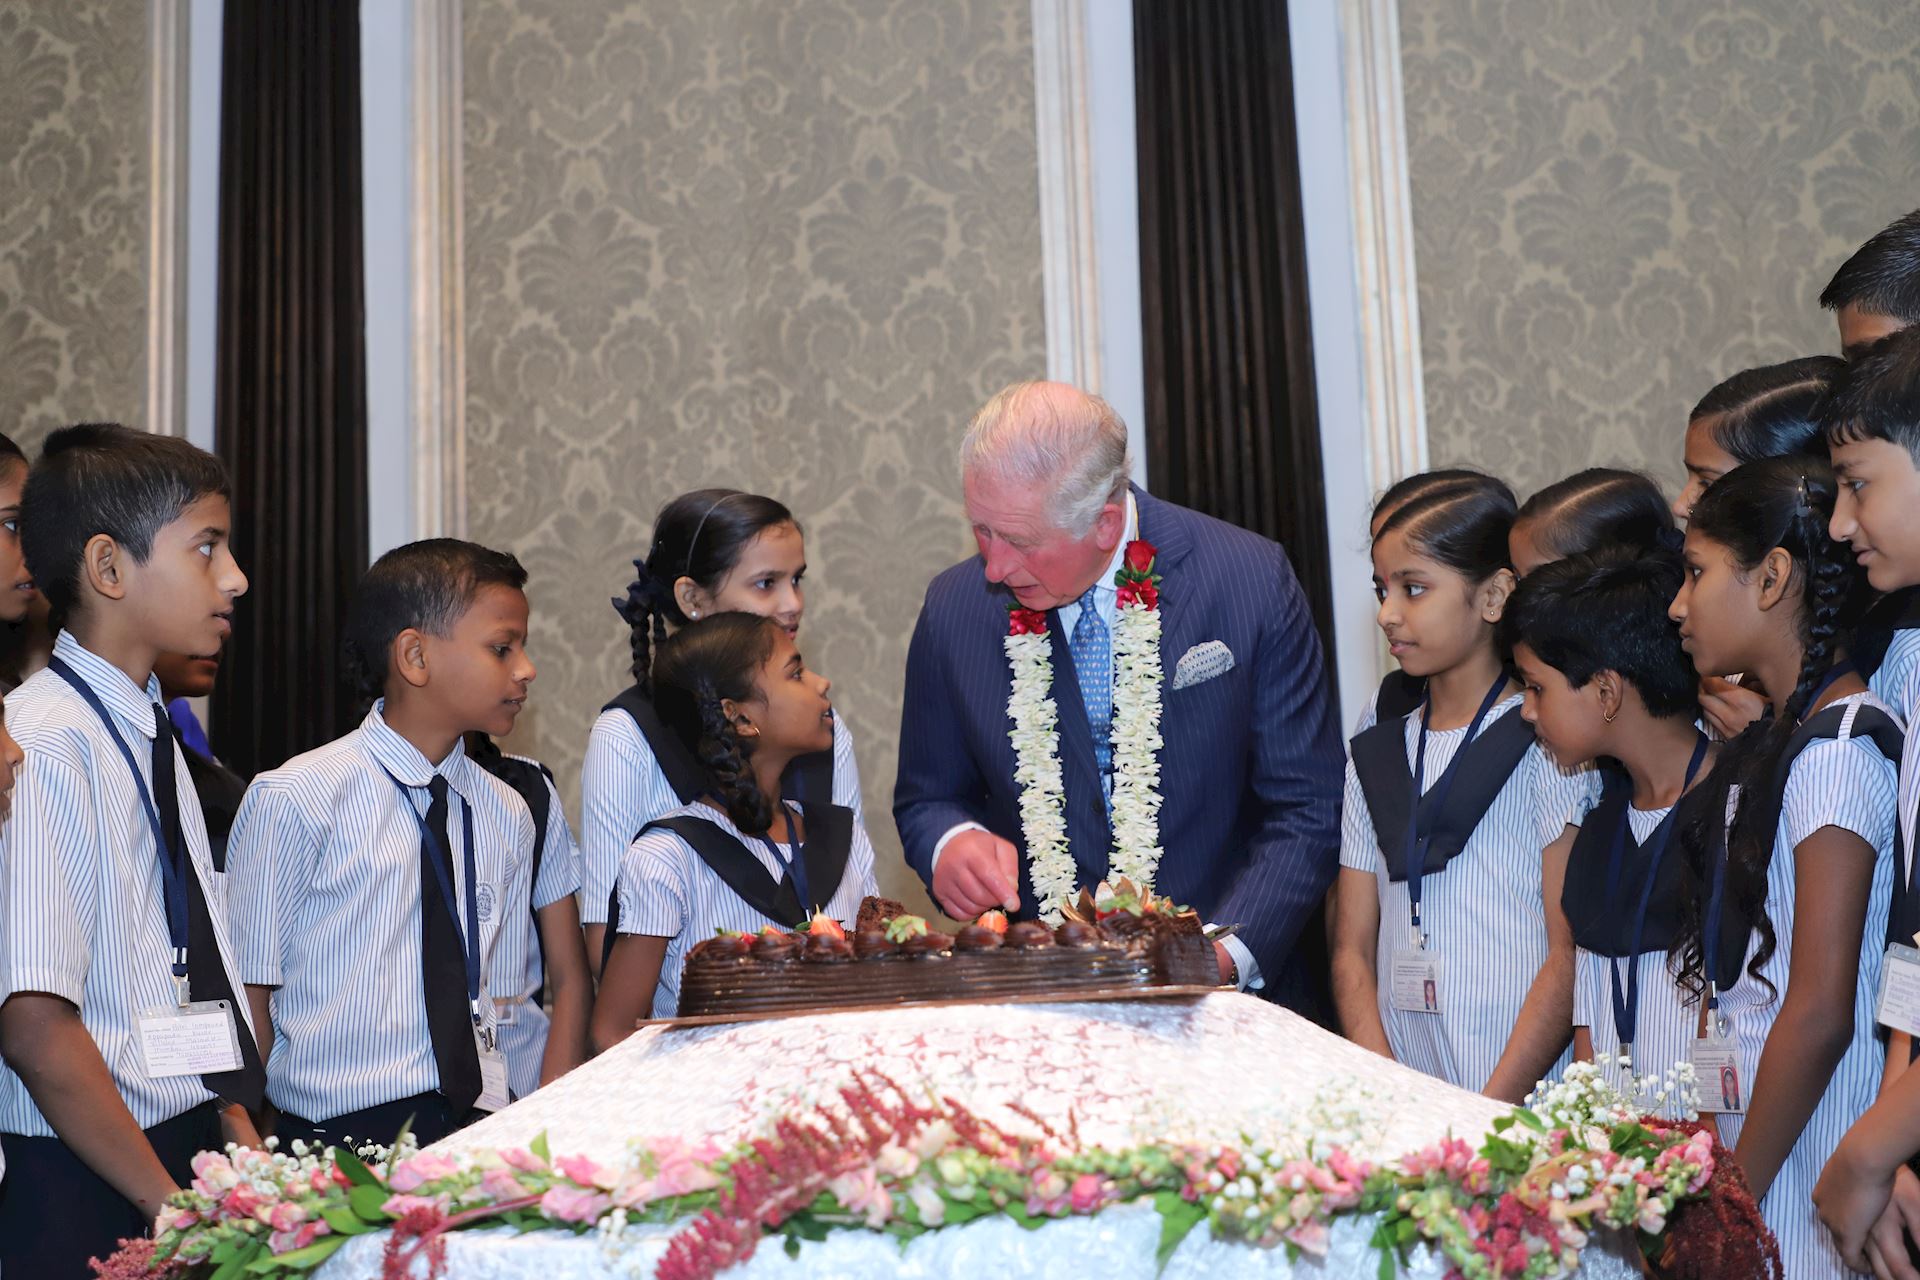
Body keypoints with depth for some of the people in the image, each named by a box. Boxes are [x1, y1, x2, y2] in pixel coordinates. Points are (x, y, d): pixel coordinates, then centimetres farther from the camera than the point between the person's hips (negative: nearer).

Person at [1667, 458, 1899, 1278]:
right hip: (1743, 1132, 8)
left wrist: (1736, 1195, -14)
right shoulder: (1766, 744, 12)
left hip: (1801, 1163, -8)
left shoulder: (1835, 749, -16)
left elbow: (1820, 1012, -19)